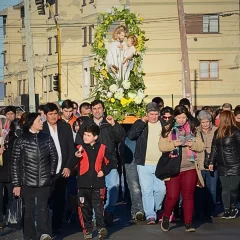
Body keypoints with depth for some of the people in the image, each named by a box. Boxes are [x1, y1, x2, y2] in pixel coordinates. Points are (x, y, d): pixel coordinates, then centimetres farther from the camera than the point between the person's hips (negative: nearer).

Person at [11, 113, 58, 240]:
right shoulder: (21, 140, 0)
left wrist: (51, 173, 4)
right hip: (27, 182, -1)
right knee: (29, 210, 4)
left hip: (44, 181, 1)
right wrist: (16, 184, -4)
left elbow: (54, 157, 12)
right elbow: (15, 163, 0)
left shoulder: (47, 138, 5)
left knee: (43, 208, -9)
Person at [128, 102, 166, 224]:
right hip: (144, 164, -1)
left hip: (160, 164, 1)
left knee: (161, 189, 1)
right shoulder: (140, 124, 4)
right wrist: (142, 122, -14)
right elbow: (131, 135, -12)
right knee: (146, 190, -3)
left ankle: (157, 209, 28)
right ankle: (150, 215, 4)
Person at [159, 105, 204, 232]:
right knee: (172, 196, -5)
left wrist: (193, 144, -13)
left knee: (188, 196, 3)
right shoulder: (167, 130, 2)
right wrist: (174, 144, -21)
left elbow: (201, 146, 7)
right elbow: (161, 146, -6)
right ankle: (166, 217, 20)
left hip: (189, 168, 2)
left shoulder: (192, 130, 8)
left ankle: (188, 223, 10)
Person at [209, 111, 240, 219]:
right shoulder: (217, 132, 9)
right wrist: (212, 162, 11)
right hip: (222, 166, 5)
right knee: (225, 189, 6)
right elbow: (214, 148, 13)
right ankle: (226, 210, 12)